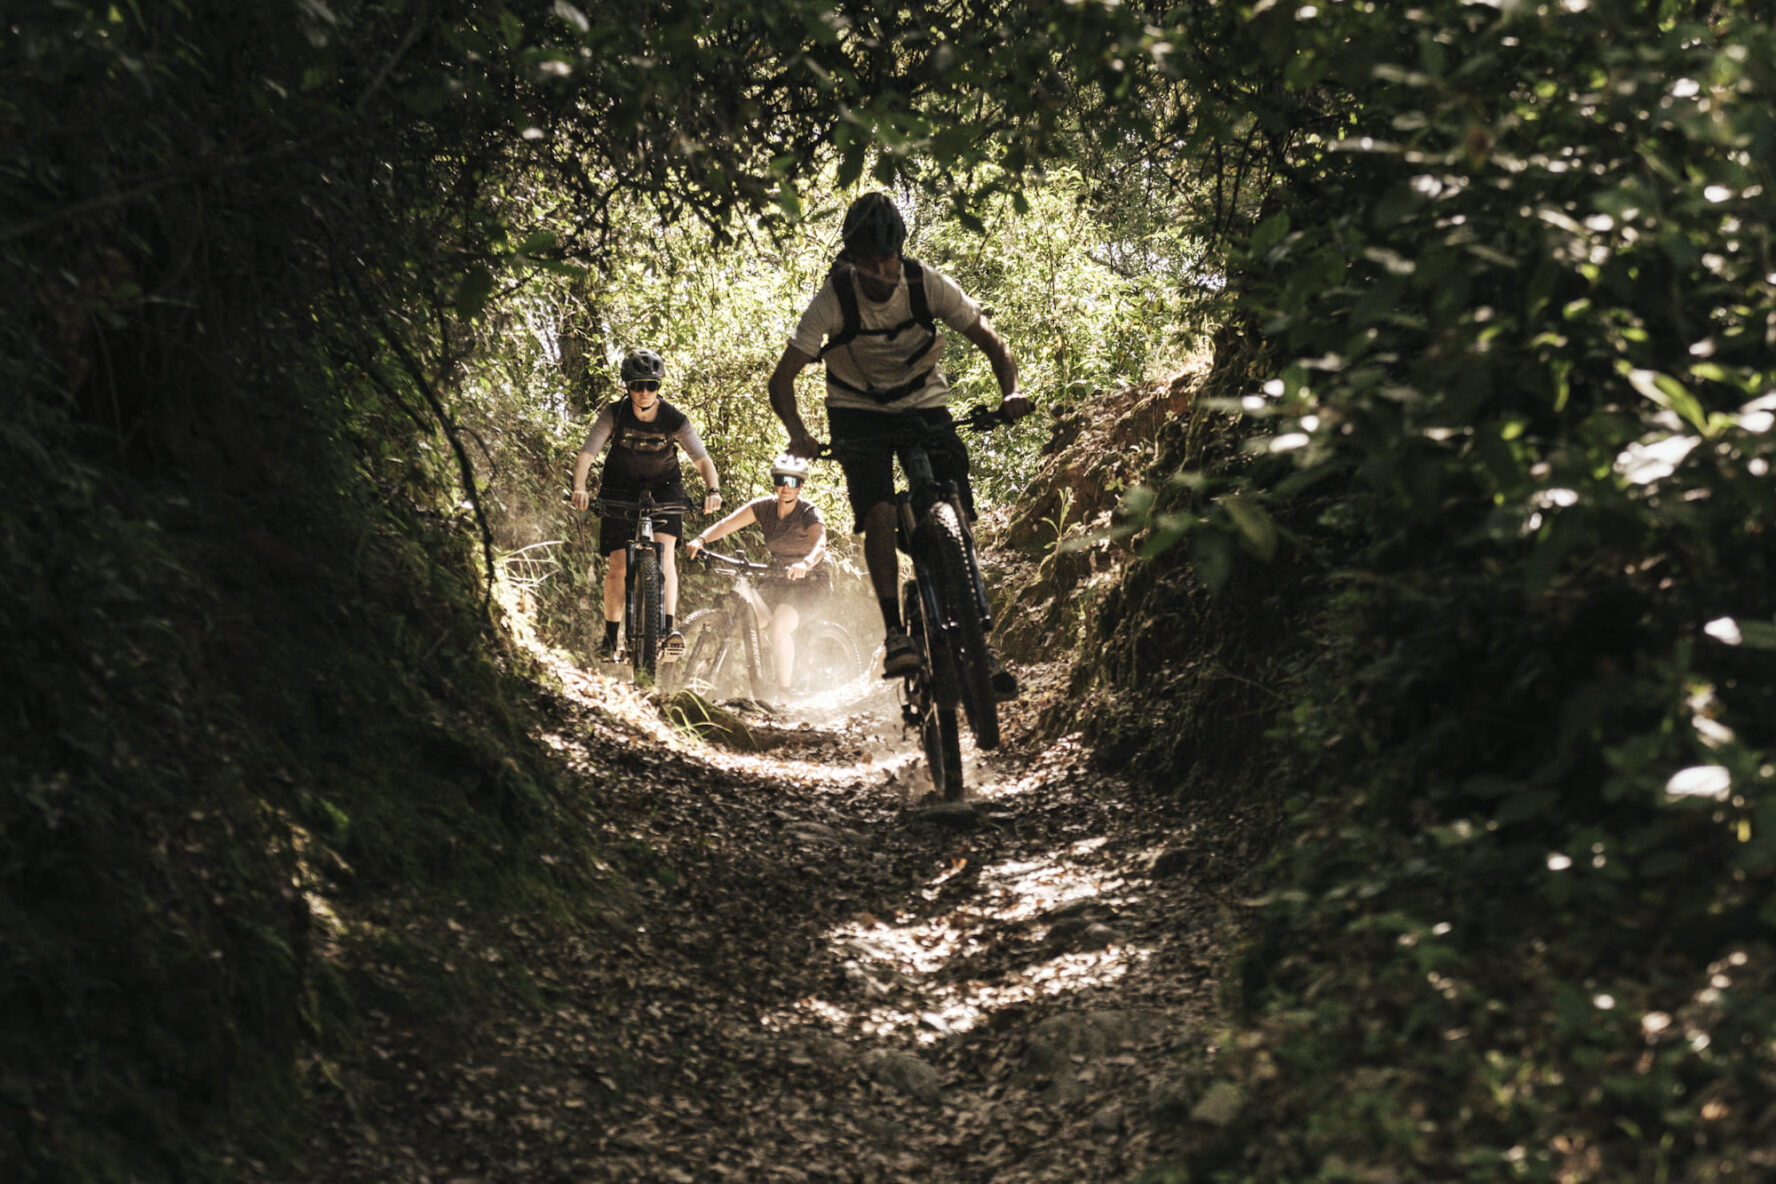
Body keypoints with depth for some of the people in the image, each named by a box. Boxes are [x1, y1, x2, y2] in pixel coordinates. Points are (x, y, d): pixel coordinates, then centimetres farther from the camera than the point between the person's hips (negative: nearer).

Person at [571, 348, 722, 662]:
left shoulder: (674, 419, -19)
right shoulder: (614, 415, -20)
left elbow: (703, 459, -21)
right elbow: (586, 454, -26)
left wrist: (713, 490, -40)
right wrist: (579, 489, -44)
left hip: (663, 487, 0)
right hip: (620, 491, 1)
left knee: (664, 552, -23)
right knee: (617, 566, -4)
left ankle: (669, 629, -28)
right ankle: (610, 636, 12)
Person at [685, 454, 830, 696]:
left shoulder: (809, 513, -16)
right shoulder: (764, 506, -4)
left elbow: (820, 545, -35)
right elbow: (727, 524, -16)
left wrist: (805, 563, -57)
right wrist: (701, 539, -34)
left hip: (811, 580, -5)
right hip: (779, 580, 5)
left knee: (779, 627, -28)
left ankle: (784, 688, -14)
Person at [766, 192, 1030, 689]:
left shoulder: (927, 284, -19)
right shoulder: (833, 299, -22)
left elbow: (989, 340, -15)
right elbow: (782, 378, -22)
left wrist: (1011, 389, -35)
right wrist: (799, 434, -40)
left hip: (924, 404, 1)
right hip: (858, 411, -1)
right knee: (879, 513, -24)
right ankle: (896, 634, -15)